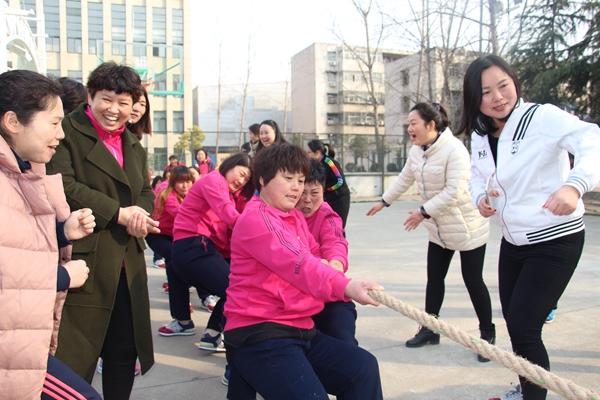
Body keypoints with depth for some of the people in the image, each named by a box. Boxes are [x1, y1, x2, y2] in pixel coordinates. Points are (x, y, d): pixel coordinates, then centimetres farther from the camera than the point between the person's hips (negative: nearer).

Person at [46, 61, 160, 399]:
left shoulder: (133, 145, 19)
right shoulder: (67, 133, -5)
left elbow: (146, 191, 16)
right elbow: (62, 185, -17)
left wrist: (140, 212, -8)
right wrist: (119, 213, -17)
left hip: (127, 265, 7)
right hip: (83, 260, -7)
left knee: (124, 350, 14)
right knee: (75, 357, 1)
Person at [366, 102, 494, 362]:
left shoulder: (454, 149, -22)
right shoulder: (416, 151, 2)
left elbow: (454, 191, -26)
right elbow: (404, 179, 17)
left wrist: (424, 212, -23)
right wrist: (383, 202, 23)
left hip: (467, 227, -7)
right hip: (438, 230, 7)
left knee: (473, 281, 0)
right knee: (434, 279, 11)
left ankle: (488, 335, 17)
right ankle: (429, 329, 25)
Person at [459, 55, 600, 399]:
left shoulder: (543, 117, -19)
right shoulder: (481, 134, 2)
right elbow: (477, 175, 14)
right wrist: (480, 197, -9)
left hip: (554, 242, -7)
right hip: (513, 241, 7)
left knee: (523, 328, -9)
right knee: (513, 321, 18)